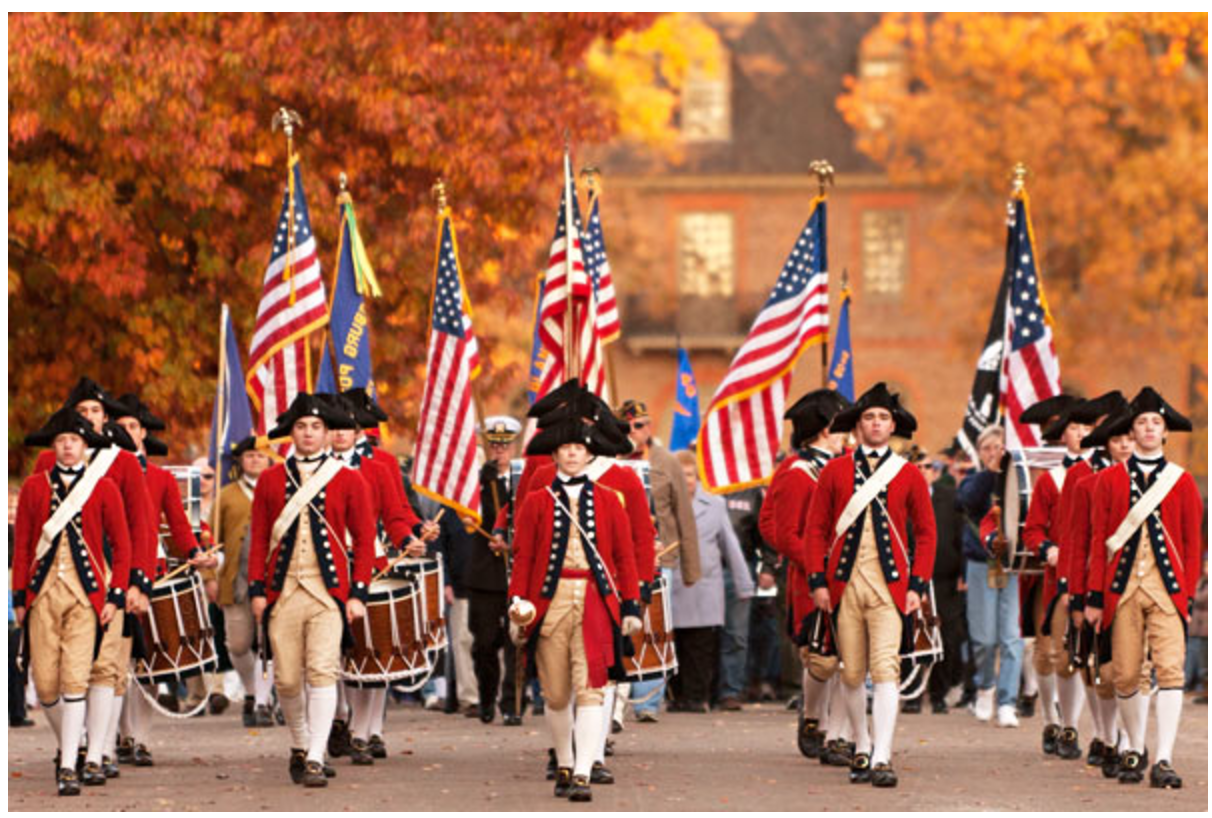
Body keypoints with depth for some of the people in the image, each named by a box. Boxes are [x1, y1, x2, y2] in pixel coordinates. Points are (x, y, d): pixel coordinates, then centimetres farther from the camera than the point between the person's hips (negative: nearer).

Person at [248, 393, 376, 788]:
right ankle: (299, 747, 26)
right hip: (282, 593, 2)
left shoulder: (348, 481, 4)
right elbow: (259, 538, 10)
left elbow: (364, 539, 4)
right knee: (287, 679, 4)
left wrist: (358, 593, -3)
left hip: (329, 593, -2)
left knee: (322, 673, -13)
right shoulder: (270, 481, 9)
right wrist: (257, 589, 2)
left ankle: (315, 759, -14)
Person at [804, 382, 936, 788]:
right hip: (845, 585, 2)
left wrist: (918, 585, -2)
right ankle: (862, 748, 25)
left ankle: (883, 758, -17)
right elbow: (816, 528, 7)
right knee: (851, 673, 7)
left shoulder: (908, 475, 4)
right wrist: (818, 581, -1)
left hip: (889, 586, -2)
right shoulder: (835, 471, 5)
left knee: (885, 668, -13)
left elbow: (925, 532, 7)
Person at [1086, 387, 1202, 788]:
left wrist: (1189, 594, 1)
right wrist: (1095, 596, 2)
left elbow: (1193, 542, 8)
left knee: (1169, 668, -13)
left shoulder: (1181, 481, 8)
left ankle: (1164, 761, -17)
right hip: (1123, 588, 1)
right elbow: (1099, 540, 7)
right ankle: (1134, 751, 20)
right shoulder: (1110, 480, 8)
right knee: (1125, 676, 2)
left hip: (1167, 589, -1)